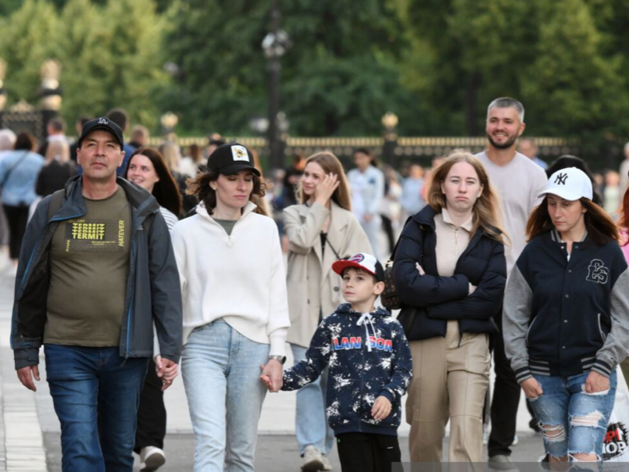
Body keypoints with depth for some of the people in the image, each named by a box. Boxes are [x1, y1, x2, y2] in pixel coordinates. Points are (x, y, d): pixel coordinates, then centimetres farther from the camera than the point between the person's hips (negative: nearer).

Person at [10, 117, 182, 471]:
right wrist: (25, 350, 7)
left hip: (126, 352, 1)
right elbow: (30, 284, 9)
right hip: (68, 352, -1)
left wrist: (170, 349, -4)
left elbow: (165, 283, 3)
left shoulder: (144, 213, 4)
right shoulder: (53, 212, 4)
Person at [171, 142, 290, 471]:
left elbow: (277, 294, 10)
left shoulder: (265, 228, 10)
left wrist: (276, 354, 4)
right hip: (203, 342, -3)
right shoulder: (187, 231, 3)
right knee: (210, 442, -17)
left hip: (253, 345, 3)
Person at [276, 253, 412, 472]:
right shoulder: (332, 326, 7)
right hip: (348, 420, -2)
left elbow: (404, 370, 3)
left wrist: (389, 396, -14)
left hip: (385, 420, 2)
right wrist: (282, 380, -9)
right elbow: (310, 367, 7)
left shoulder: (390, 327, 7)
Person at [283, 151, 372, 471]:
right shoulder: (293, 215, 10)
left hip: (337, 312, 2)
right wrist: (319, 204, -5)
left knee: (332, 381, 5)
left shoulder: (347, 221, 12)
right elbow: (302, 240, -12)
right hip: (303, 311, -2)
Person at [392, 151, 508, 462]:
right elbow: (405, 283, -10)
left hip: (471, 343, 0)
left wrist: (431, 291, -8)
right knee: (425, 434, 8)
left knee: (467, 430, -15)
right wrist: (463, 286, -8)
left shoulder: (490, 237, 7)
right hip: (424, 342, 0)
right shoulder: (419, 227, 4)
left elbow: (492, 299, -5)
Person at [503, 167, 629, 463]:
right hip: (545, 375, 3)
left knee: (584, 456, -14)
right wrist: (522, 370, 0)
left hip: (592, 374, -3)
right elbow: (514, 317, 5)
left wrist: (603, 366, -8)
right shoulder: (534, 253, 3)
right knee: (557, 456, 11)